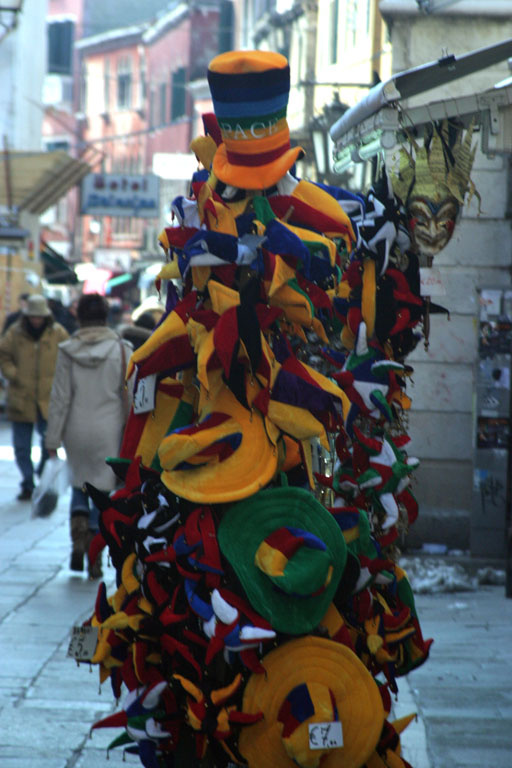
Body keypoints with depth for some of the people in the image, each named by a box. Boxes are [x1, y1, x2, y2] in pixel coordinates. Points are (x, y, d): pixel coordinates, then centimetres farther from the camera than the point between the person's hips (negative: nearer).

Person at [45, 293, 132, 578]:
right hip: (108, 432, -1)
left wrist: (52, 439, 1)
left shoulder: (68, 351, -4)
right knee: (103, 490, 8)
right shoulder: (121, 350, -5)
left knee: (79, 485, 19)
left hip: (76, 431, 1)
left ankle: (78, 541, -1)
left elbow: (60, 398, -3)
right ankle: (94, 556, 3)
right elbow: (130, 397, -4)